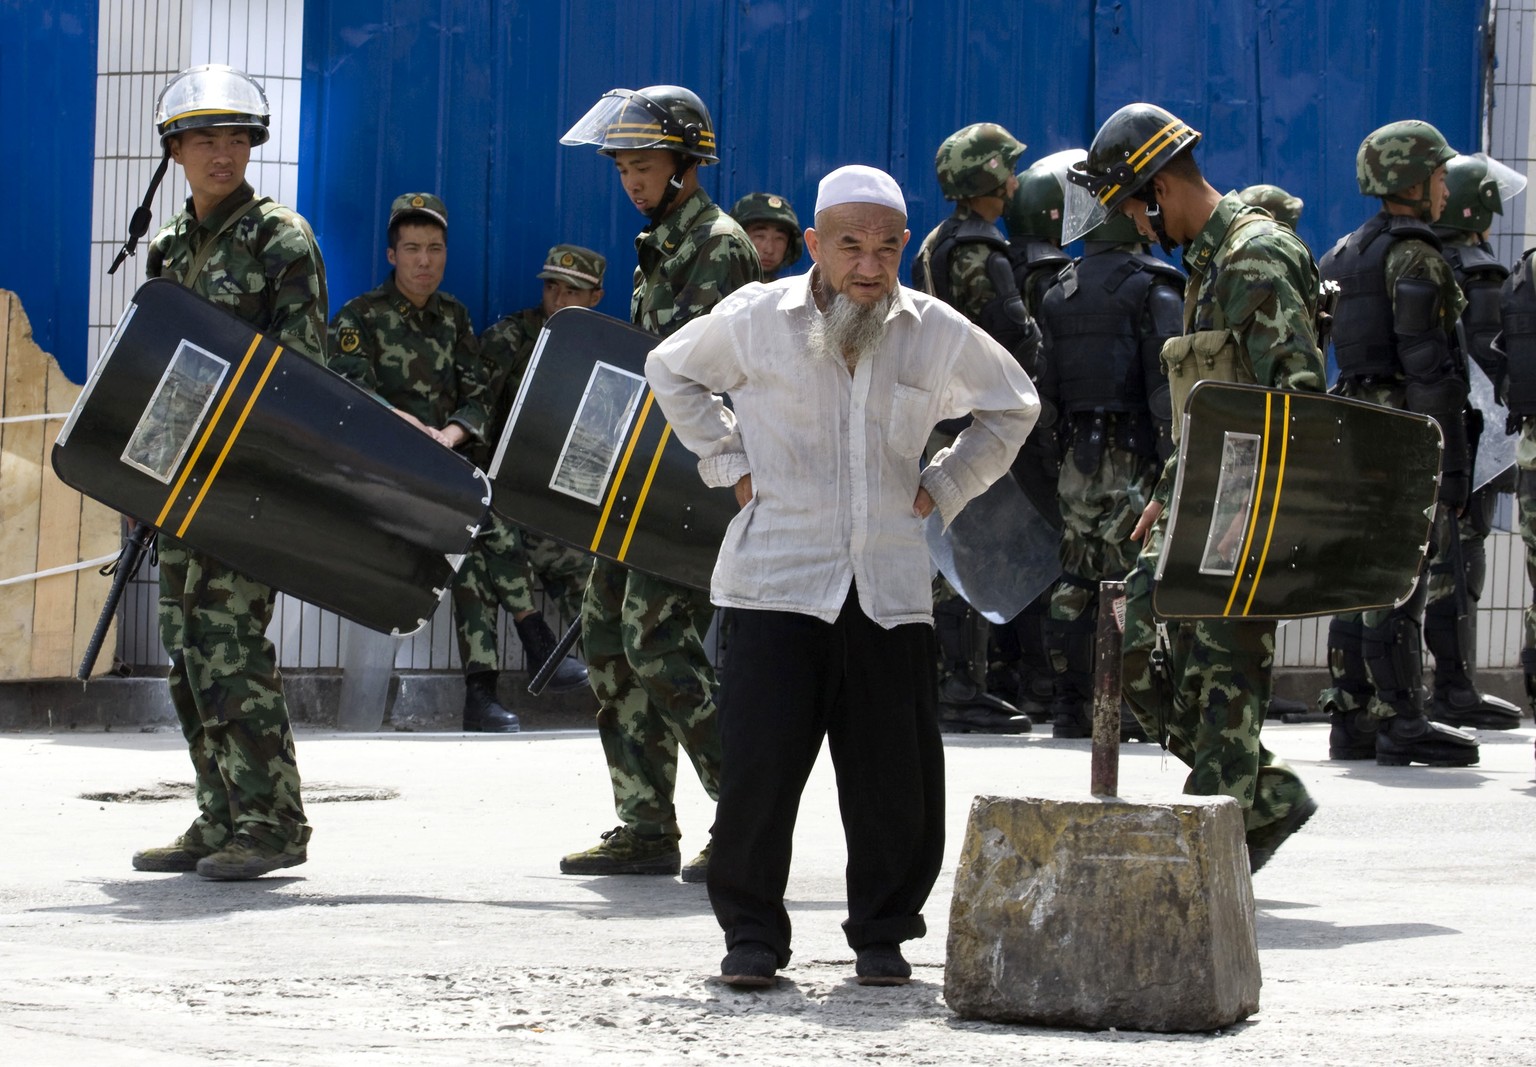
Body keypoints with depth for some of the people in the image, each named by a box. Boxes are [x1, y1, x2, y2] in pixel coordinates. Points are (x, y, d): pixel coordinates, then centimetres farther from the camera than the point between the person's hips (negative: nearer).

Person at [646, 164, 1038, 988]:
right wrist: (728, 465, 7)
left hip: (889, 586, 2)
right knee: (761, 759, -9)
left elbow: (1012, 407, 22)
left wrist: (943, 489, 10)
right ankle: (752, 934, 4)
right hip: (781, 577, -2)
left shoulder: (938, 334, 4)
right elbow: (671, 371, 18)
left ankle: (882, 935, 17)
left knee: (894, 772, 1)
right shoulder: (758, 319, 0)